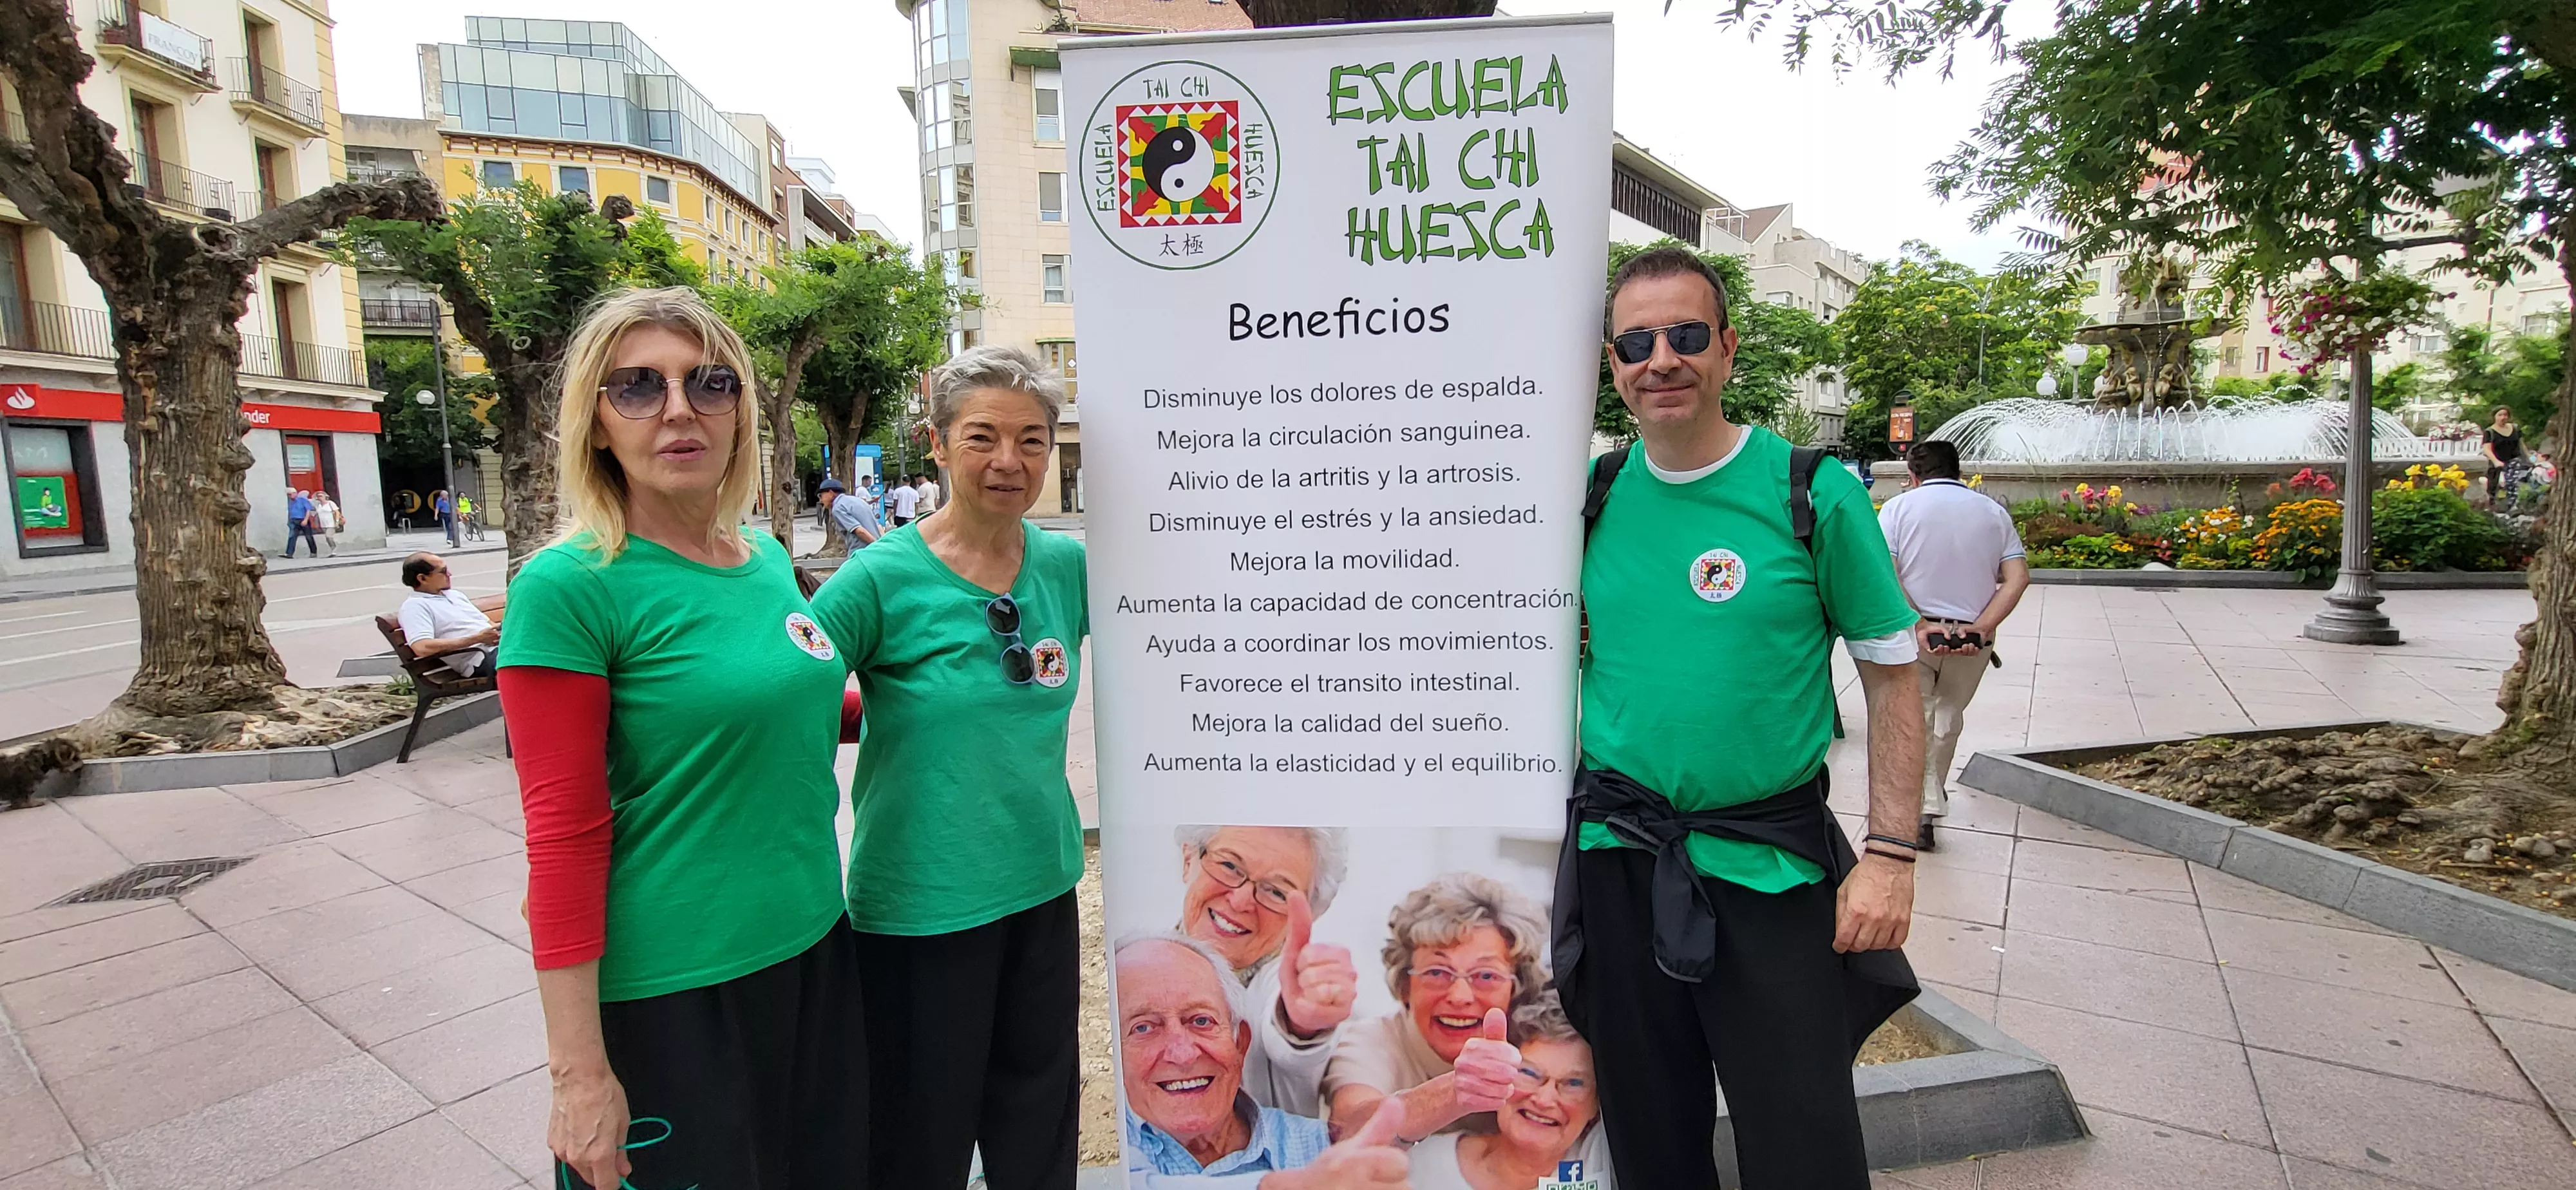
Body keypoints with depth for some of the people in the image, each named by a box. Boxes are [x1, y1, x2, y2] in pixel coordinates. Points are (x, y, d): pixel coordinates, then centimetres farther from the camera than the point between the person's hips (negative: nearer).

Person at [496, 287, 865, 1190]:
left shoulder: (768, 558, 4)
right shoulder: (569, 587, -14)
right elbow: (563, 839, -15)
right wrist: (579, 1072, -14)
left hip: (813, 950, 7)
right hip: (667, 994, -6)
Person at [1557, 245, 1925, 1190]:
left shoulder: (1814, 494, -7)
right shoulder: (1593, 495, 1)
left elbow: (1892, 676, -3)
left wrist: (1891, 854, -9)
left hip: (1771, 865, -2)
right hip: (1615, 857, 3)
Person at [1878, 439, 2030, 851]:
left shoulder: (1899, 507, 0)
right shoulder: (1994, 512, 9)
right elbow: (2018, 578, -3)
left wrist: (1919, 627, -16)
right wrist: (1980, 628, -11)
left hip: (1913, 632, -3)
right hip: (1974, 638, 3)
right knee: (1948, 717, 19)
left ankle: (1925, 807, -6)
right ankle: (1933, 797, 35)